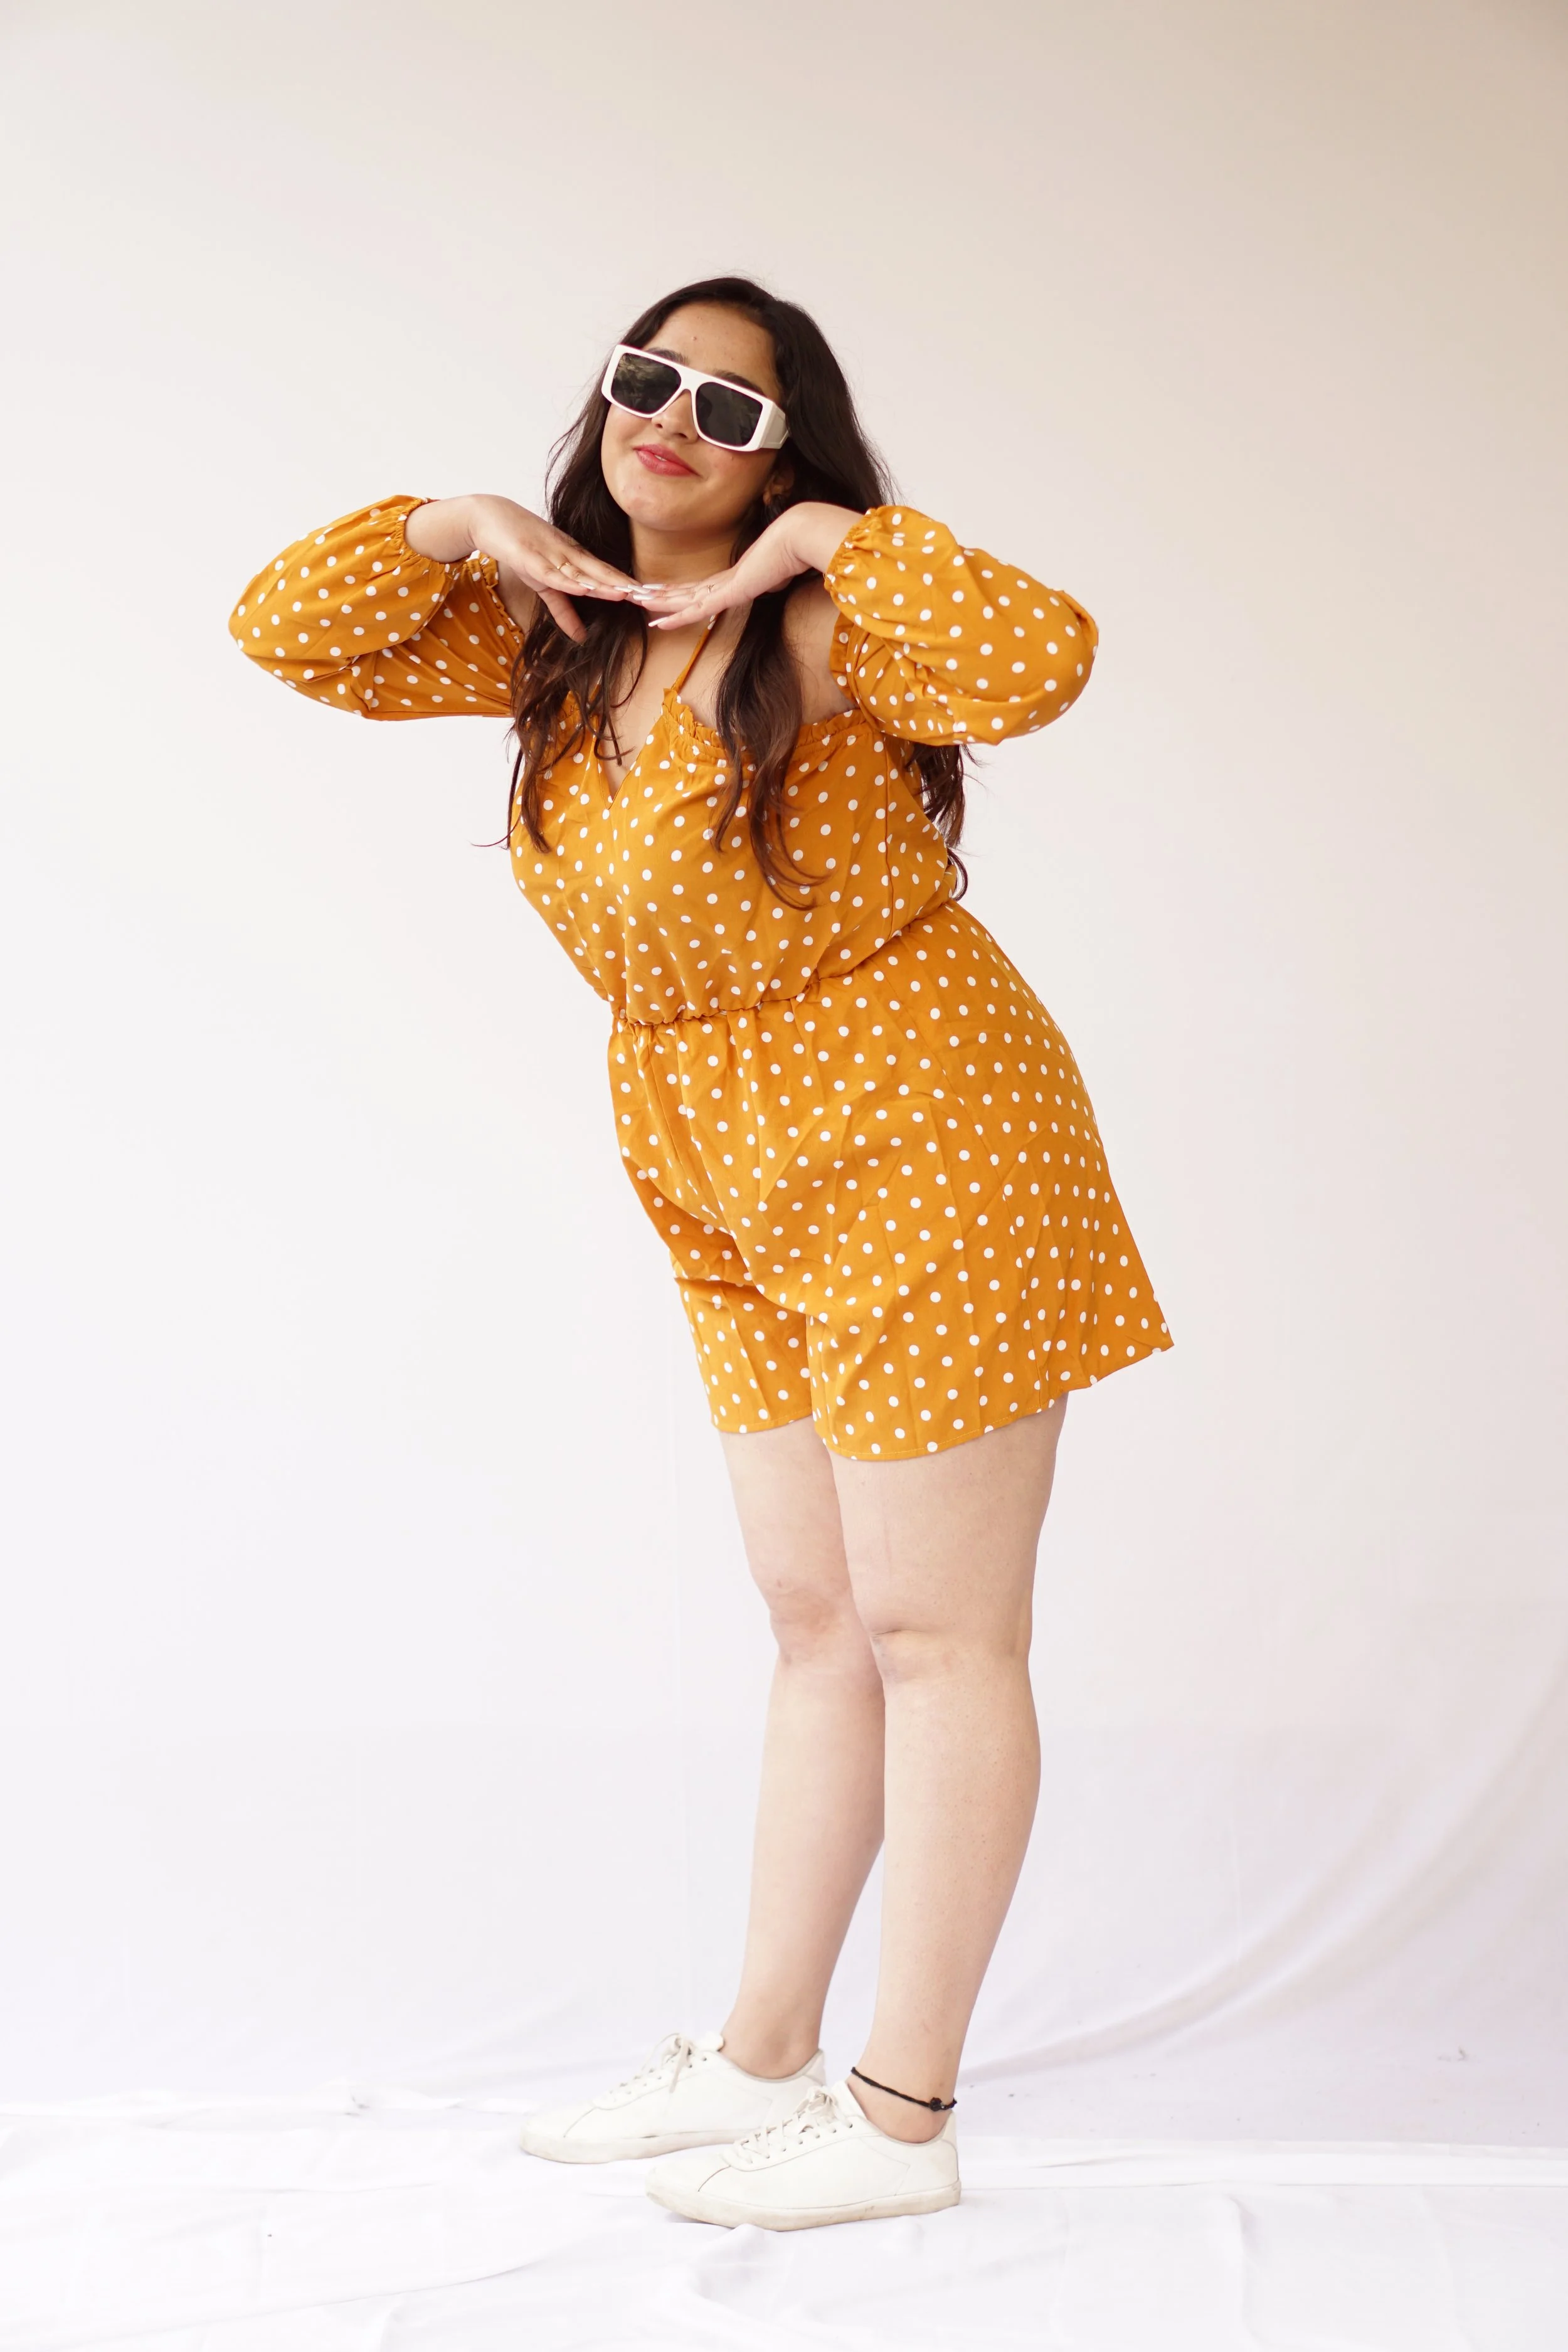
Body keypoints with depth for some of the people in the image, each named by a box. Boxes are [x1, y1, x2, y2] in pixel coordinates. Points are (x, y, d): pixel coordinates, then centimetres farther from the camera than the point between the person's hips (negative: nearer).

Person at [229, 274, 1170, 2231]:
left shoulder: (814, 626, -14)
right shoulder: (551, 635, 8)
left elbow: (1039, 660, -33)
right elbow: (286, 632, 12)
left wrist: (828, 536, -22)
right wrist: (464, 525, -2)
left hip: (917, 1140, -8)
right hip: (732, 1187, 8)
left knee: (934, 1633, 1)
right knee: (820, 1628, 16)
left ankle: (901, 2119, 9)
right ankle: (762, 2059, 26)